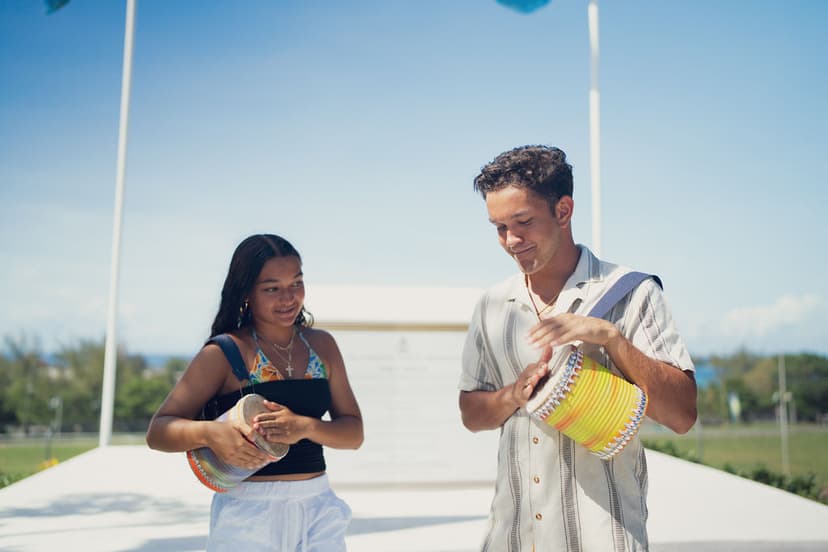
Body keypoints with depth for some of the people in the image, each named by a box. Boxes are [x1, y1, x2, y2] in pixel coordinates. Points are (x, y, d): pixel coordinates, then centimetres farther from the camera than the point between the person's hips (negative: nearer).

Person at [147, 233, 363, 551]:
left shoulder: (322, 345, 5)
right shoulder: (223, 352, -7)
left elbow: (354, 434, 2)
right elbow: (158, 432, -7)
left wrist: (305, 426, -17)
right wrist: (208, 432, -27)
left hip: (317, 509, 4)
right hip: (247, 513, -3)